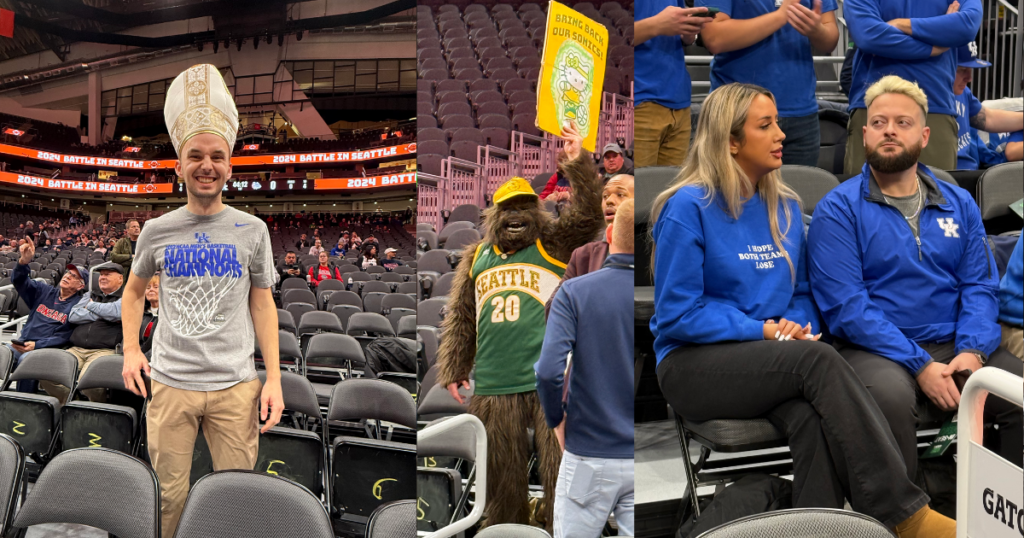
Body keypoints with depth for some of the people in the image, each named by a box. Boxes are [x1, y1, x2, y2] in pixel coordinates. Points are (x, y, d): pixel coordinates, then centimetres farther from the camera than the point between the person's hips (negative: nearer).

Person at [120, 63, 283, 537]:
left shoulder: (252, 230, 2)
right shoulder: (157, 231, 4)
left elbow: (262, 303, 5)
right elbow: (134, 290, 19)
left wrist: (274, 378, -1)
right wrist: (130, 350, 4)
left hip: (236, 385, 0)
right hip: (170, 383, 1)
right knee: (167, 498, 7)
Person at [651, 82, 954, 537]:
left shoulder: (785, 208, 13)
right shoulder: (688, 208, -8)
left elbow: (801, 292, 19)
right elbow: (676, 314, -10)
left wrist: (800, 328, -5)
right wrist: (764, 331, -15)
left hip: (777, 363, 5)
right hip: (694, 364, -5)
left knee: (812, 418, -32)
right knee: (818, 360, -31)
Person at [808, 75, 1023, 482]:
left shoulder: (959, 204, 15)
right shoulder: (838, 210, -1)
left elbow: (980, 287, 9)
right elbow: (846, 305, -10)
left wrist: (971, 352, -11)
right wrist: (921, 366, -17)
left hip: (955, 345, 5)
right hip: (876, 349, -4)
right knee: (891, 396, -35)